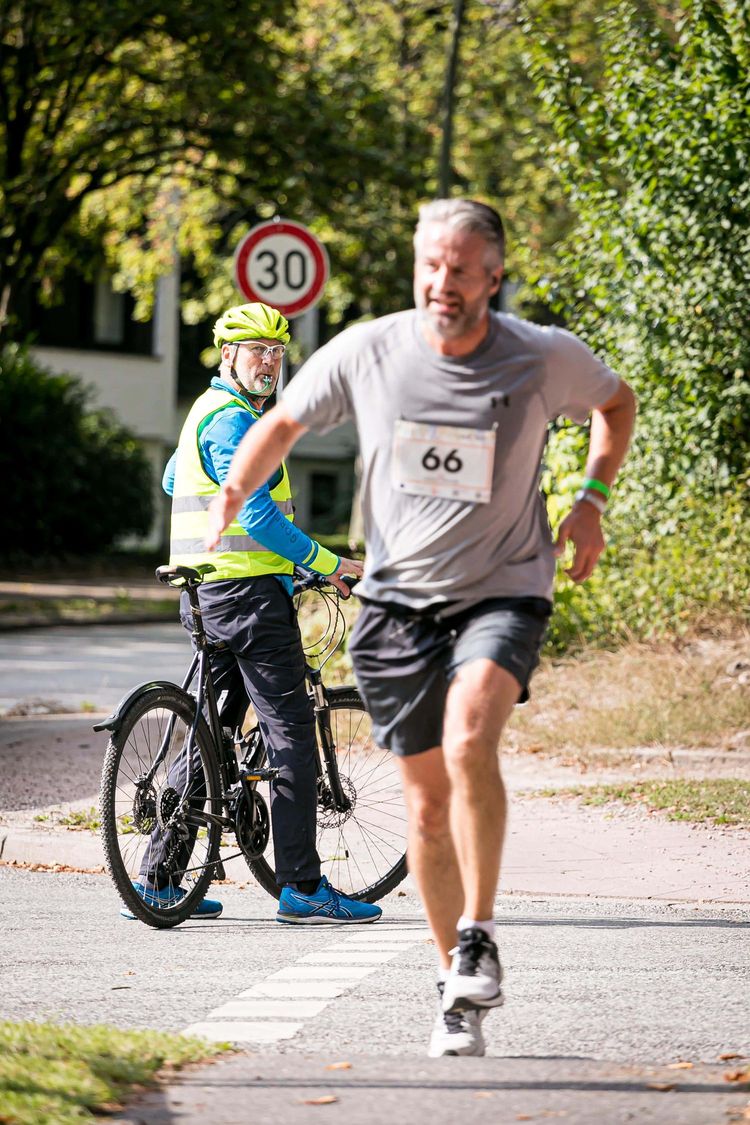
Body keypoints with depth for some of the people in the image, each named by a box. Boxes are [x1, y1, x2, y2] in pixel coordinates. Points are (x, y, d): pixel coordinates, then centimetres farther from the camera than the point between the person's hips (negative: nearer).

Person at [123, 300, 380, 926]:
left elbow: (173, 480, 37)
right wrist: (330, 563, -15)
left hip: (207, 591, 10)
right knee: (291, 732, -9)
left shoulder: (208, 412, 19)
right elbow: (259, 515, -21)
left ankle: (157, 878, 10)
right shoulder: (232, 420, -13)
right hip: (249, 592, -10)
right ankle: (303, 887, -11)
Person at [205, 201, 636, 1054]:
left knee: (469, 740, -30)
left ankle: (478, 935, -16)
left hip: (502, 593, -2)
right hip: (398, 601, 2)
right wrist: (230, 492, -7)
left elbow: (616, 402, 14)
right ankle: (456, 984, 22)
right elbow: (283, 424, 11)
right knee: (427, 804, 6)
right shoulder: (367, 351, -5)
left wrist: (591, 502, 2)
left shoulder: (546, 358, -8)